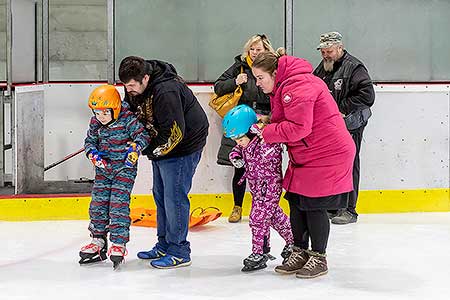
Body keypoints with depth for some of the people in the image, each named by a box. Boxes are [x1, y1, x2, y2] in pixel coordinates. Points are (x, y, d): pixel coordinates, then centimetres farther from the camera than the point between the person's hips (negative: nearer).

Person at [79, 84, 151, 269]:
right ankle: (98, 242, 19)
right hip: (104, 168, 6)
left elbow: (143, 135, -20)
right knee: (98, 204, 7)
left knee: (118, 205, -10)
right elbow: (89, 141, 8)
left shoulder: (127, 119, -17)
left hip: (124, 168, -6)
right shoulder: (95, 122, 0)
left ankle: (118, 244, -4)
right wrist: (94, 153, -11)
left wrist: (134, 148, -36)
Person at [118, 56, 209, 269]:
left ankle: (179, 252, 2)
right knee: (160, 195, 15)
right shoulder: (135, 87, -3)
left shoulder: (166, 92, -32)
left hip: (184, 146, -10)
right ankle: (164, 246, 26)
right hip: (161, 145, 10)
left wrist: (148, 151, -22)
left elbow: (175, 132, -31)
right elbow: (131, 110, 15)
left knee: (174, 197, -8)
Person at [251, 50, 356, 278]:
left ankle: (319, 258, 10)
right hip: (303, 154, 10)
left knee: (313, 205, -4)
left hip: (326, 153, -10)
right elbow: (286, 120, 16)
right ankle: (300, 252, 23)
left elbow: (298, 127, -28)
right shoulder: (282, 86, 12)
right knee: (295, 201, 10)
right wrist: (269, 122, -4)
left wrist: (268, 133, -16)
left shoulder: (298, 87, -22)